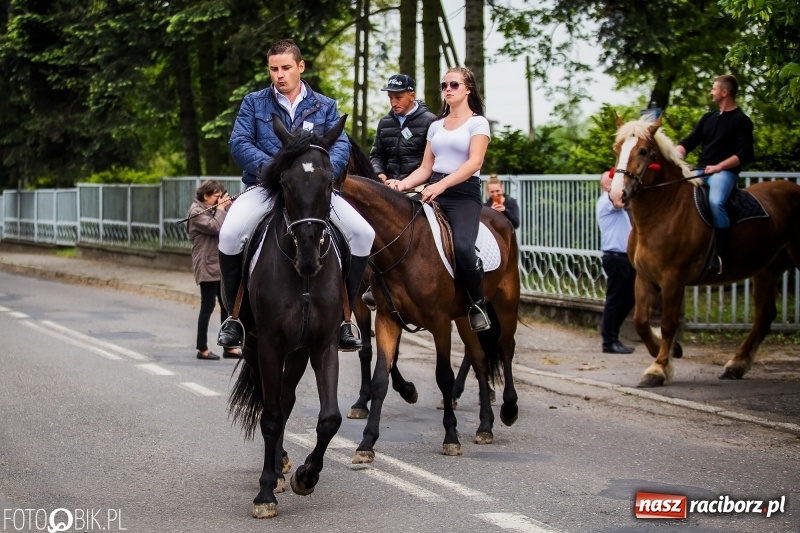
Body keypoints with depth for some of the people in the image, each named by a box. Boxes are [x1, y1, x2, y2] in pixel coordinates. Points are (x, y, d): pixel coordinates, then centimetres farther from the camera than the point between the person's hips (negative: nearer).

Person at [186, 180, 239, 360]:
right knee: (208, 305, -5)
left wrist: (228, 208, 2)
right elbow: (215, 227, -23)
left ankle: (229, 347, 12)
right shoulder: (196, 212, -11)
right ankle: (202, 349, 2)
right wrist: (221, 208, -11)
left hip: (220, 265, 9)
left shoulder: (212, 210, 15)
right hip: (207, 266, -9)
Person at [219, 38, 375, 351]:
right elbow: (239, 144, -2)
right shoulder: (254, 103, 9)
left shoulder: (324, 107, 13)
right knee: (230, 234, -31)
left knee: (363, 234, -17)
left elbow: (341, 146, 1)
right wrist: (271, 166, -20)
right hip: (264, 186, -2)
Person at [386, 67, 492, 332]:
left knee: (462, 247, -30)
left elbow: (474, 163, -12)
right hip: (433, 192, 6)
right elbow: (425, 168, 18)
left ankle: (478, 305, -10)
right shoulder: (436, 126, 20)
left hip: (464, 193, -6)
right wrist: (403, 184, -3)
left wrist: (442, 185, -25)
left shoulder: (478, 123, 2)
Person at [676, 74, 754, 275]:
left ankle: (723, 256, -34)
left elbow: (745, 154, -10)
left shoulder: (741, 121, -1)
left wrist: (718, 167, -18)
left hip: (724, 173, -8)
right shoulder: (708, 118, 20)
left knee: (715, 202, -35)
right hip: (701, 171, 8)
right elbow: (689, 142, 17)